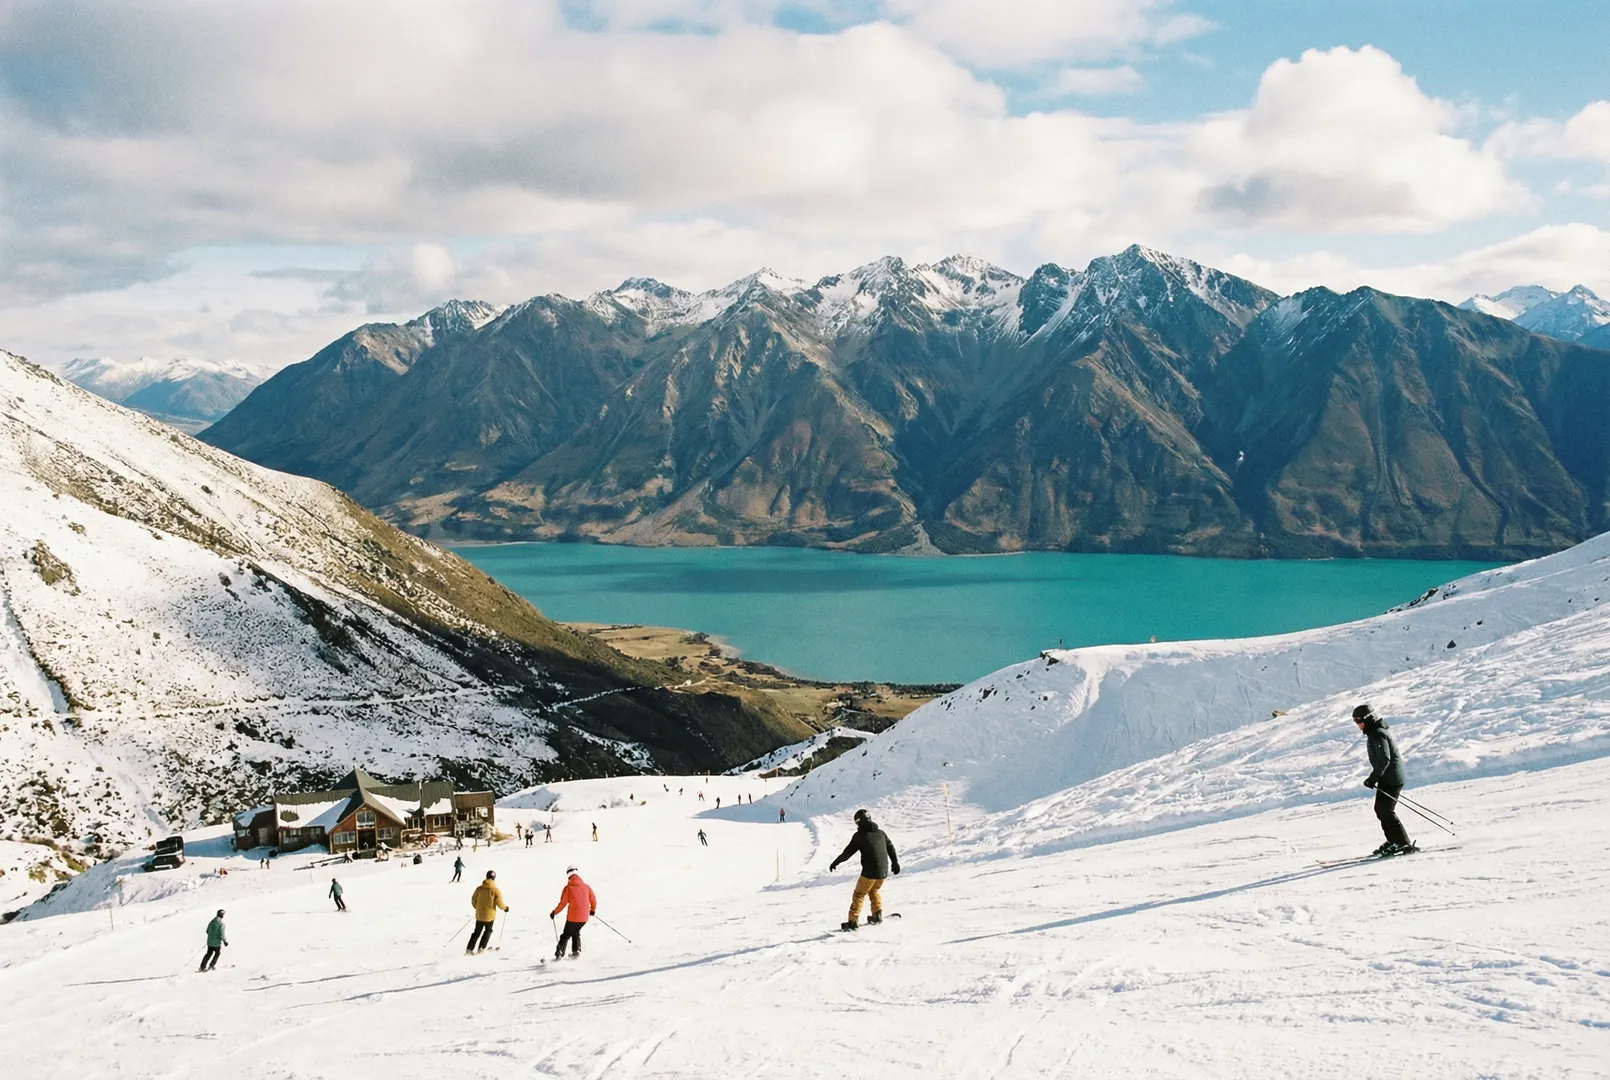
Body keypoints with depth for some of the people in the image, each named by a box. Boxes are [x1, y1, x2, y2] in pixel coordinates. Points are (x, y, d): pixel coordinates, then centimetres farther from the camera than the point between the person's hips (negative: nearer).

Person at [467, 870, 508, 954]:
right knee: (488, 931, 18)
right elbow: (499, 903, -13)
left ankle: (469, 949, 7)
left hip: (479, 915, 3)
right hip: (489, 915, -3)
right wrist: (505, 907, 8)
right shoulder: (495, 890, -12)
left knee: (477, 932, 15)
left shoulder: (479, 888, -2)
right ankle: (481, 948, 12)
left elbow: (473, 900, 5)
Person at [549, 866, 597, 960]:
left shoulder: (568, 888, -6)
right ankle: (576, 950, 18)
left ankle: (560, 953, 1)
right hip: (584, 917, 3)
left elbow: (563, 903, -8)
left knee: (566, 935, 11)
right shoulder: (586, 886, 3)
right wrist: (593, 909, 28)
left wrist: (554, 912, 7)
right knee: (576, 932, 27)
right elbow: (593, 899, 9)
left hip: (572, 917, -3)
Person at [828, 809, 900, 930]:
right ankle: (877, 915, 20)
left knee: (859, 895, 5)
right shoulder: (880, 833, 9)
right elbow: (891, 848, 17)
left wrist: (836, 862, 7)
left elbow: (848, 851, -5)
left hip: (869, 872, -6)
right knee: (874, 891, 29)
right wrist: (895, 862, 30)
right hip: (883, 872, 6)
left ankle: (853, 921, -1)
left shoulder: (859, 835, -7)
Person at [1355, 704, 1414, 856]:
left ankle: (1404, 844, -9)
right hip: (1389, 778, 11)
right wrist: (1376, 777, 20)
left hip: (1390, 778, -11)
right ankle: (1394, 841, 21)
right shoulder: (1376, 732, 16)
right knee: (1381, 809, 16)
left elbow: (1384, 759, -24)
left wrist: (1374, 777, -22)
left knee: (1385, 811, -10)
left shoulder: (1377, 734, -17)